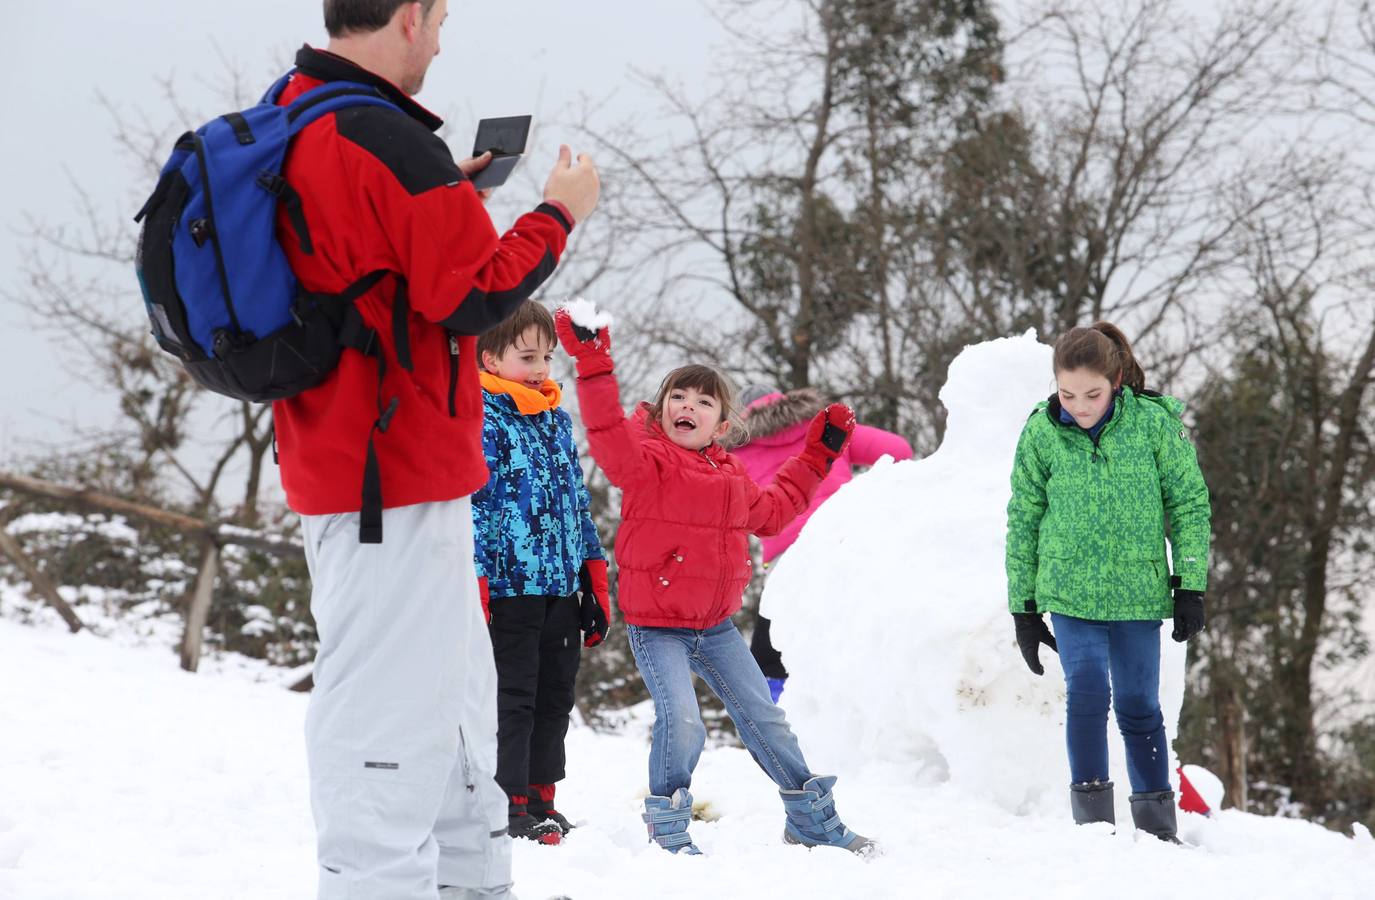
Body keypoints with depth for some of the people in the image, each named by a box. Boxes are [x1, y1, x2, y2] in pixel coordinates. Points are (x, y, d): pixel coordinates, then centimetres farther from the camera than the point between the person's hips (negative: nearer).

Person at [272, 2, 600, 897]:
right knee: (392, 709, -7)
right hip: (400, 475, -10)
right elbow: (475, 297, -18)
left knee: (455, 689, 20)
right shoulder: (387, 140, -19)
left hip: (334, 452, 10)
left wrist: (443, 192, 16)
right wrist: (559, 213, -5)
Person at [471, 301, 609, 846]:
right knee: (513, 697, -3)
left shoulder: (558, 419, 15)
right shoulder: (480, 419, -8)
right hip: (509, 583, -7)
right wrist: (475, 582, -19)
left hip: (562, 586, 7)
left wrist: (595, 576, 17)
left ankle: (540, 797, 22)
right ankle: (509, 803, 4)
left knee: (556, 694, 12)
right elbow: (470, 504, -13)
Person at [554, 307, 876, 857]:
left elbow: (771, 511, 27)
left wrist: (816, 456, 28)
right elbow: (608, 434, -31)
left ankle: (812, 819, 23)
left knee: (764, 718, 9)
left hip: (716, 624, 6)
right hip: (656, 626, -6)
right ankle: (668, 827, -2)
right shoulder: (646, 463, -11)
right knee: (681, 719, -23)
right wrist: (593, 364, -40)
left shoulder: (731, 476, 10)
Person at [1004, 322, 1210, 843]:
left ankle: (1157, 824, 20)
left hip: (1138, 592, 0)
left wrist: (1190, 585, -1)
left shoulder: (1155, 422, -7)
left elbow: (1189, 504, 2)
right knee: (1087, 692, -14)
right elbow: (1023, 521, 5)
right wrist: (1023, 608, 6)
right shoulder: (1041, 433, -5)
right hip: (1070, 589, 0)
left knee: (1138, 705, 6)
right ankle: (1092, 815, -4)